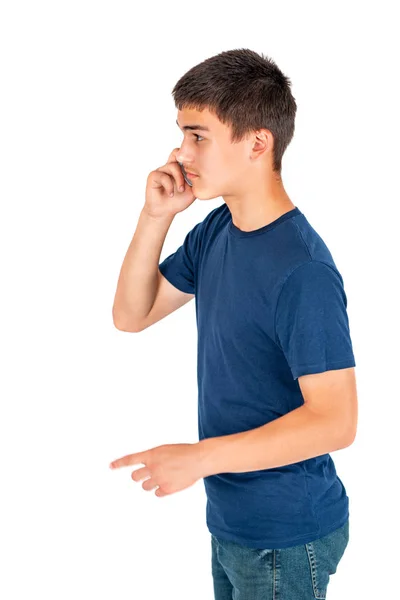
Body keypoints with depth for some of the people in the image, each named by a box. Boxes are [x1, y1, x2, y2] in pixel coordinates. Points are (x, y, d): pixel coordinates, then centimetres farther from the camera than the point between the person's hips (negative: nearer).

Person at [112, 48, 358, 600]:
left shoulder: (302, 269, -26)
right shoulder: (216, 230, 0)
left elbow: (336, 421, -27)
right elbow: (132, 315, 7)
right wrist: (155, 217, -7)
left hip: (287, 538, -8)